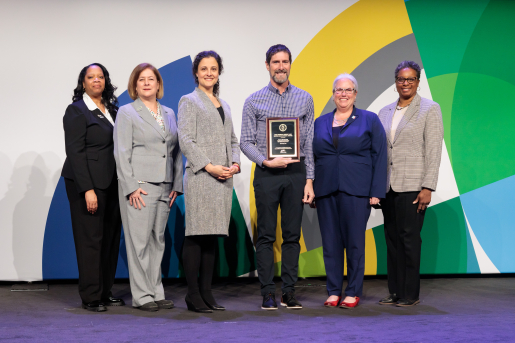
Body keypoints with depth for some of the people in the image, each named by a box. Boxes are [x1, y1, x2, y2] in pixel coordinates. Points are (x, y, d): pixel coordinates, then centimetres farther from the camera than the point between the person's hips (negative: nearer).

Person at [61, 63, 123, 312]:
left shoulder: (112, 110, 15)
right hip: (88, 183, -6)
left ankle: (105, 292, 16)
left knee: (111, 237, 6)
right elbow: (75, 152, -10)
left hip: (111, 183, 6)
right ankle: (90, 297, 5)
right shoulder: (76, 111, -4)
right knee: (91, 239, -3)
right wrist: (88, 189, -17)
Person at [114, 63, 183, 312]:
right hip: (139, 186, -5)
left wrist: (176, 184, 9)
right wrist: (131, 187, -13)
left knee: (158, 240, 8)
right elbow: (121, 153, -5)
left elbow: (177, 151, 17)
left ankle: (156, 293, 15)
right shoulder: (127, 113, 2)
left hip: (164, 187, 5)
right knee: (139, 241, -4)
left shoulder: (169, 114, 17)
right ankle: (142, 296, 1)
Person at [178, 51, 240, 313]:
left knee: (213, 236, 7)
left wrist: (235, 163, 2)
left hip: (223, 178, 7)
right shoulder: (189, 101, 2)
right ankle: (193, 294, -2)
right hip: (200, 176, -6)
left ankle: (206, 292, 12)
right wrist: (208, 166, -15)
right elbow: (185, 140, -7)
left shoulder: (224, 105, 22)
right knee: (196, 236, -7)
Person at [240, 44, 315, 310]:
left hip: (296, 172, 2)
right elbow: (245, 141, 2)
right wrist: (266, 161, -14)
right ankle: (267, 293, 5)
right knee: (266, 235, -1)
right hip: (267, 174, -2)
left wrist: (309, 180, 2)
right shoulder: (254, 101, 4)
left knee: (292, 235, 4)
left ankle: (289, 292, 10)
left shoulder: (305, 99, 9)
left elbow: (310, 143, 8)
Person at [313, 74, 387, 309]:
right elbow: (311, 157, 16)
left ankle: (353, 292, 8)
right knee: (330, 241, 4)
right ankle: (333, 291, 13)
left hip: (356, 191, -3)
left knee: (355, 241, -1)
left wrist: (376, 192, -7)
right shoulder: (320, 123, 15)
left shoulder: (370, 120, 6)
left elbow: (380, 157, 1)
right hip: (326, 192, 3)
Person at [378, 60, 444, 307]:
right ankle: (395, 291, 14)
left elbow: (433, 151, -5)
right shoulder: (385, 112, 15)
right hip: (388, 186, 5)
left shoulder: (429, 109, 1)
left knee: (409, 238, -4)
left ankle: (411, 294, 5)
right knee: (392, 239, 7)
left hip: (412, 186, -5)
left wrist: (428, 187, -12)